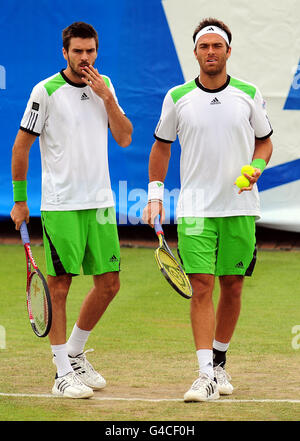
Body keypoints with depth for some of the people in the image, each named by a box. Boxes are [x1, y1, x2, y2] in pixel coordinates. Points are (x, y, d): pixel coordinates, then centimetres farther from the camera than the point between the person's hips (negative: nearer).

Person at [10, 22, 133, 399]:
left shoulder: (104, 86, 10)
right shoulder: (46, 91, -6)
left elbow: (124, 138, 6)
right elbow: (22, 145, -2)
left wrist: (106, 97, -7)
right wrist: (19, 199, -3)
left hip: (100, 203, 5)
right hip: (60, 206, -5)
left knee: (109, 284, 7)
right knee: (59, 286, -4)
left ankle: (76, 354, 25)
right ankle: (62, 373, 3)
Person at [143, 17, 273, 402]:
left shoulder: (249, 95, 2)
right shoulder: (177, 98, 1)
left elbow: (264, 140, 13)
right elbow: (162, 144, 13)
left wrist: (256, 166, -7)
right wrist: (155, 193, 8)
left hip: (239, 207, 2)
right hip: (195, 208, -1)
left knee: (232, 287, 7)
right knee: (201, 287, -10)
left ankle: (220, 361, 25)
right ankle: (206, 375, -13)